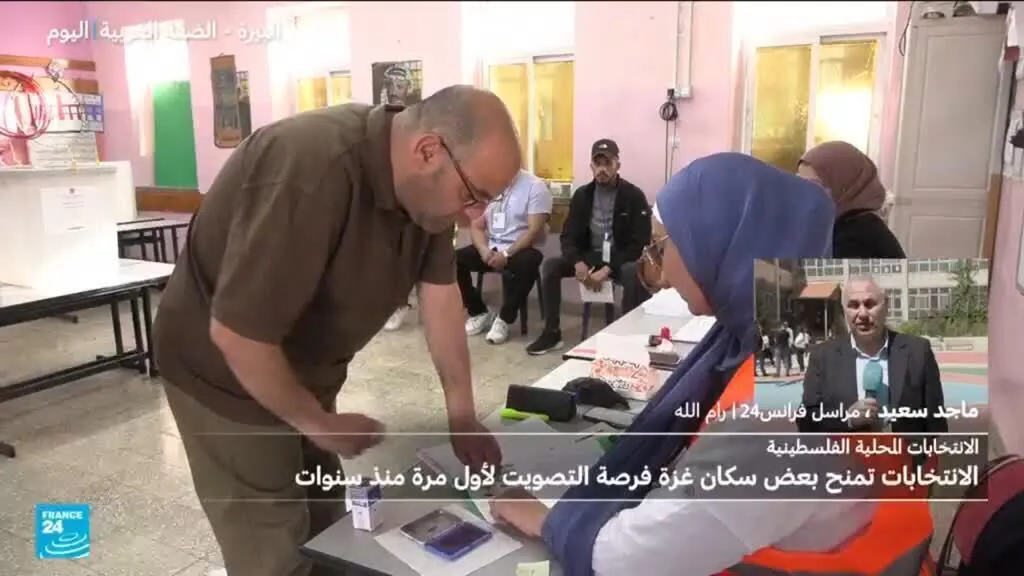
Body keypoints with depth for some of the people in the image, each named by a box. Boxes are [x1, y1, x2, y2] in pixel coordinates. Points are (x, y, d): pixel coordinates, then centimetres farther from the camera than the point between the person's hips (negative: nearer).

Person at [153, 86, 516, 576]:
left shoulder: (426, 184, -9)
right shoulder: (313, 172, -35)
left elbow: (440, 290, -3)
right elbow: (236, 334, -32)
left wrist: (462, 414, -4)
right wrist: (318, 423, -18)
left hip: (300, 368, 8)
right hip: (227, 373, -7)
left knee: (326, 531, 18)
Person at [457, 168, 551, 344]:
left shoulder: (535, 186, -8)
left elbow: (534, 231, -16)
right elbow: (476, 226, 8)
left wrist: (506, 254, -25)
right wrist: (484, 250, -14)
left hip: (521, 249, -5)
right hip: (490, 247, 5)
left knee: (526, 264, -39)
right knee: (454, 259, -17)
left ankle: (504, 319, -16)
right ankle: (479, 313, 0)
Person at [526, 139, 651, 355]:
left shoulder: (633, 196, -9)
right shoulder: (582, 195, 4)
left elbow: (639, 243, -14)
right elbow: (568, 235, 1)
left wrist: (607, 270, -25)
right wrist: (578, 263, -21)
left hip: (621, 259, -4)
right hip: (590, 256, 4)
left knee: (634, 272, -38)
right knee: (549, 266, -17)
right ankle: (552, 333, -9)